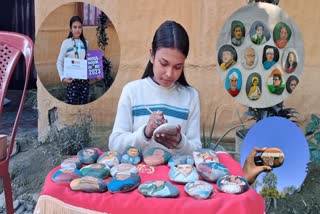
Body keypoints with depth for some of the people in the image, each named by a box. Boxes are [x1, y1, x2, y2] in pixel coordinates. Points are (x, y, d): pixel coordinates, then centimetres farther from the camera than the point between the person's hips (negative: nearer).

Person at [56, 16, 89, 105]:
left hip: (84, 79, 4)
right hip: (72, 79, -3)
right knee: (71, 104, -5)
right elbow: (59, 62, -2)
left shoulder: (85, 43, 8)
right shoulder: (66, 43, -3)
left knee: (84, 104, 5)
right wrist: (63, 77, -14)